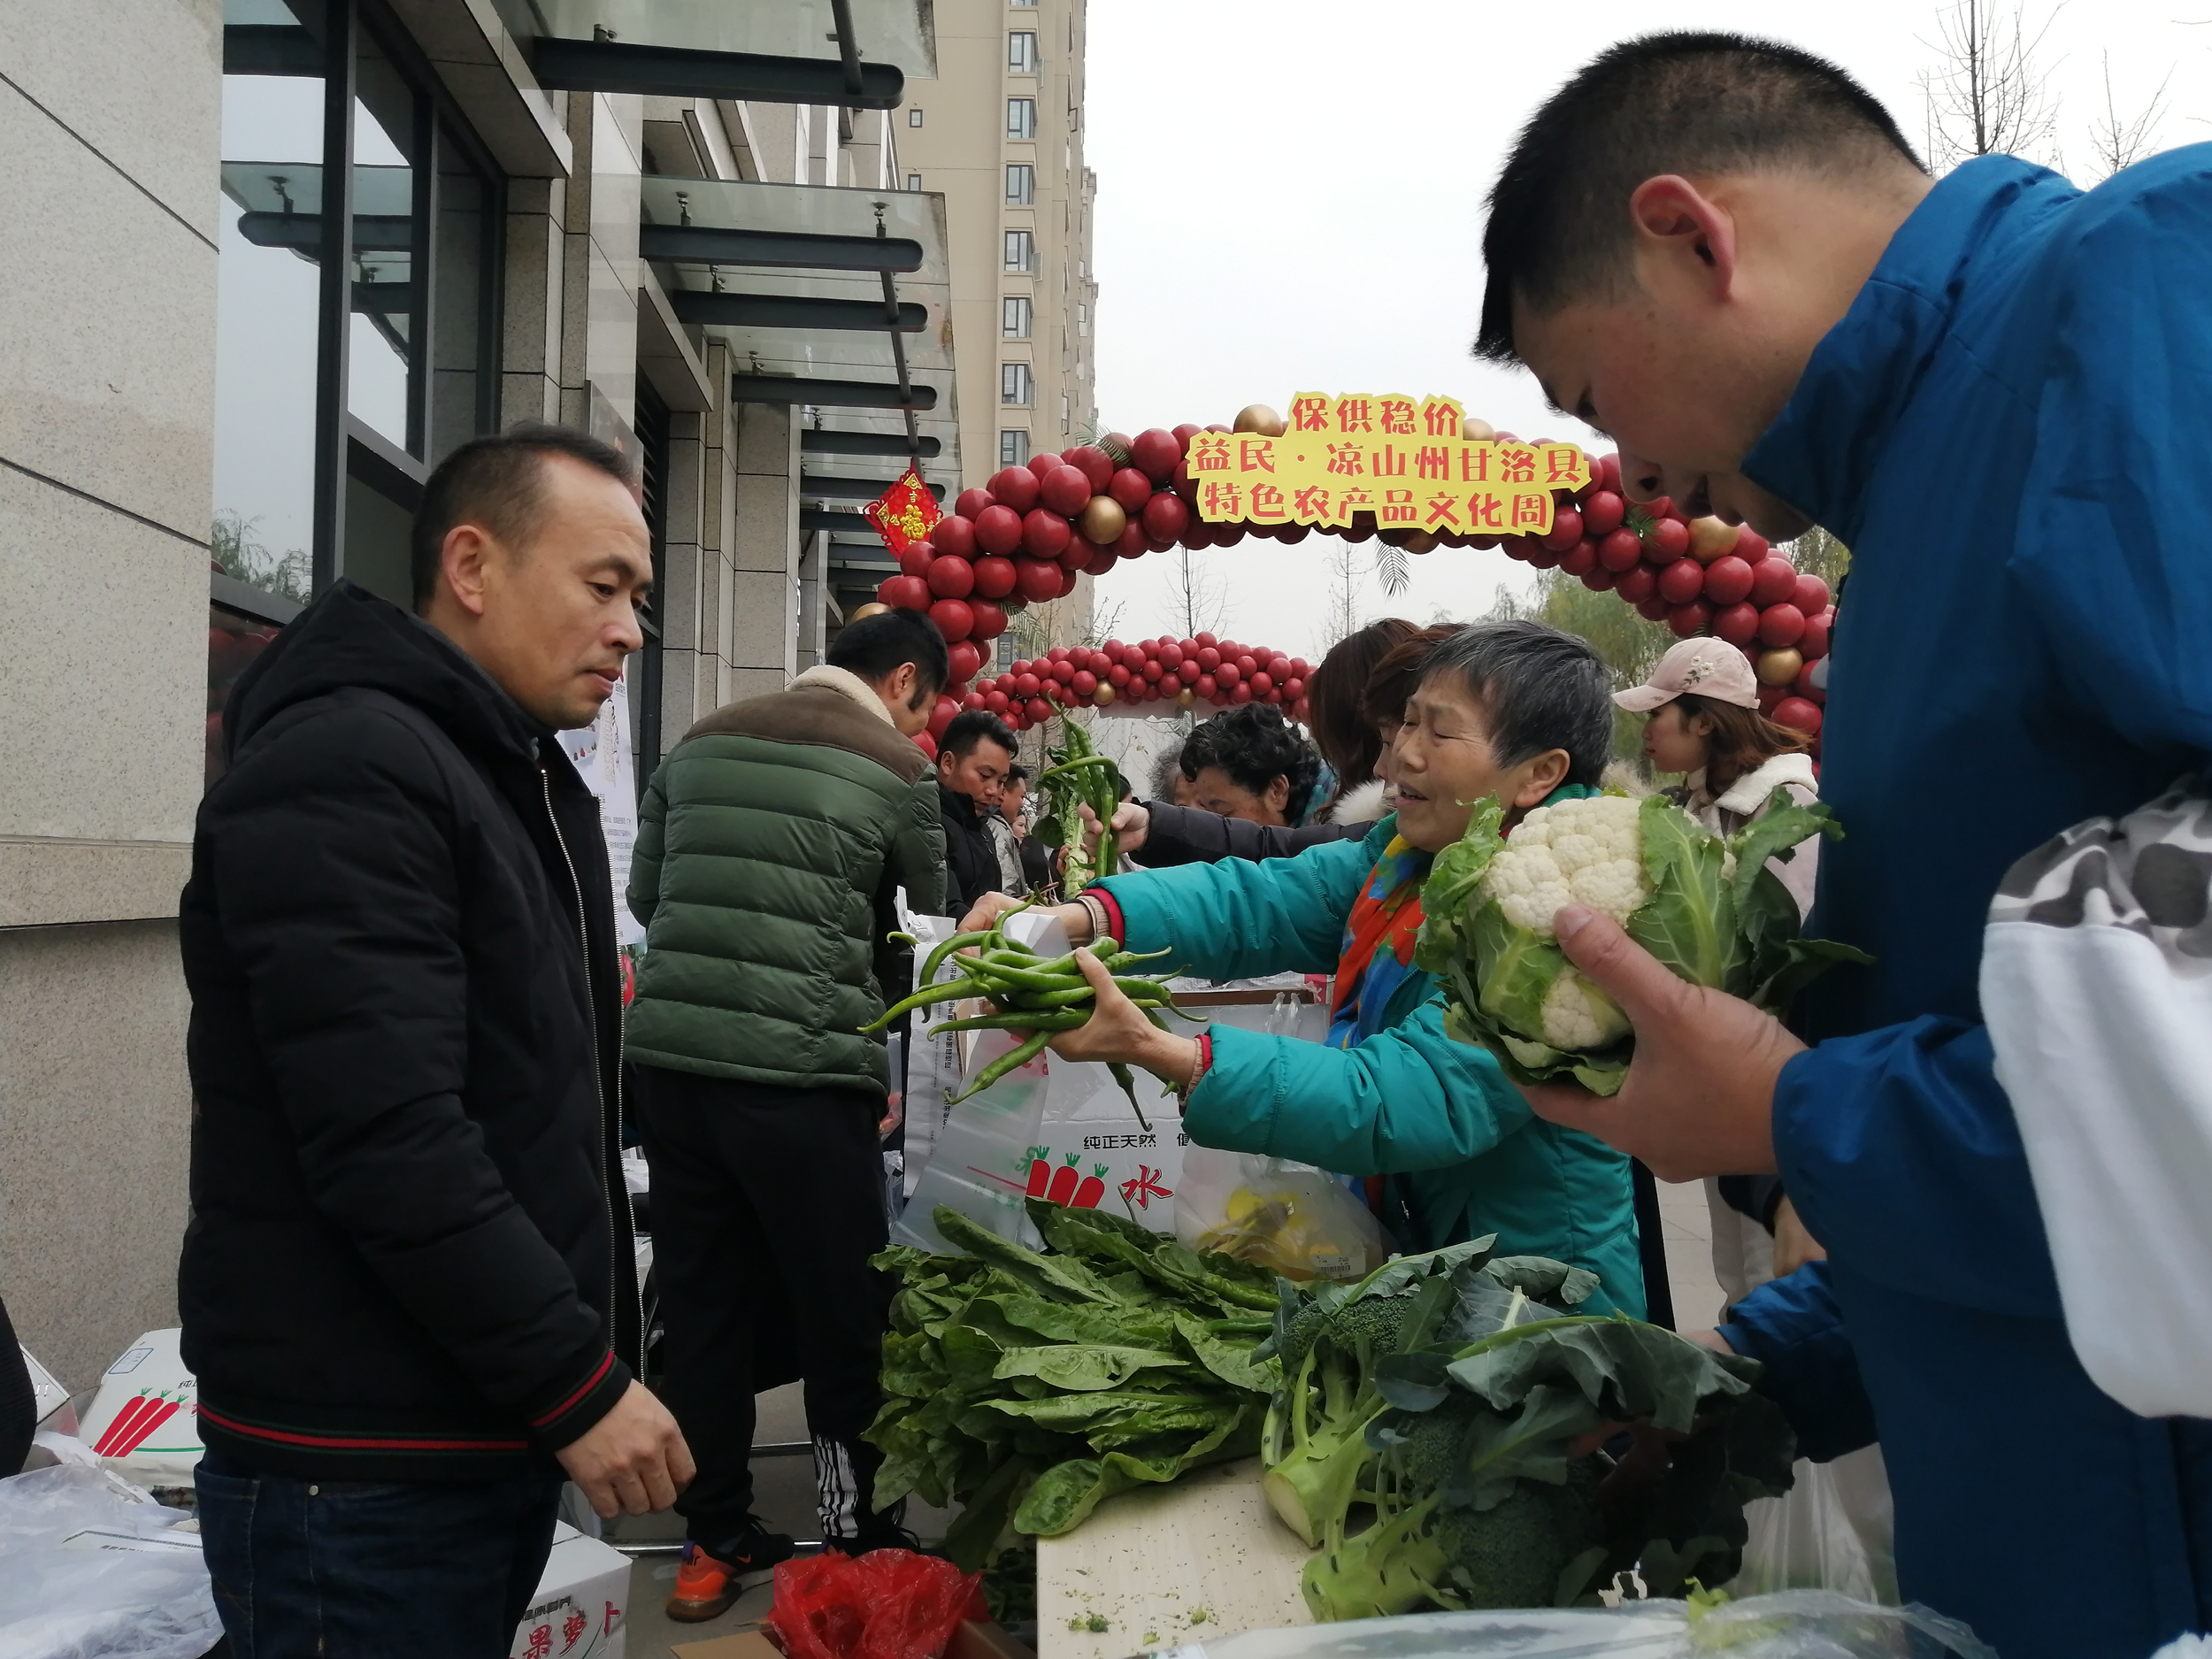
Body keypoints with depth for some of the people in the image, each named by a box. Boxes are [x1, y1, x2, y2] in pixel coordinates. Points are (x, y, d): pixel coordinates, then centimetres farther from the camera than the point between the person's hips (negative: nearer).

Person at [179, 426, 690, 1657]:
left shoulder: (529, 782, 14)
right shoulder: (341, 769, -16)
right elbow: (389, 1142, -25)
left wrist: (598, 1356, 14)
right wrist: (579, 1383, -19)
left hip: (499, 1436, 9)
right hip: (364, 1468, -9)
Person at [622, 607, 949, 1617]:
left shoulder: (702, 743, 14)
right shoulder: (897, 769, -1)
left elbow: (644, 895, 19)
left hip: (668, 1055, 6)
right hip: (800, 1076, -5)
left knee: (703, 1306, 14)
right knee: (844, 1315, 9)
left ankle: (716, 1543, 24)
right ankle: (862, 1545, 20)